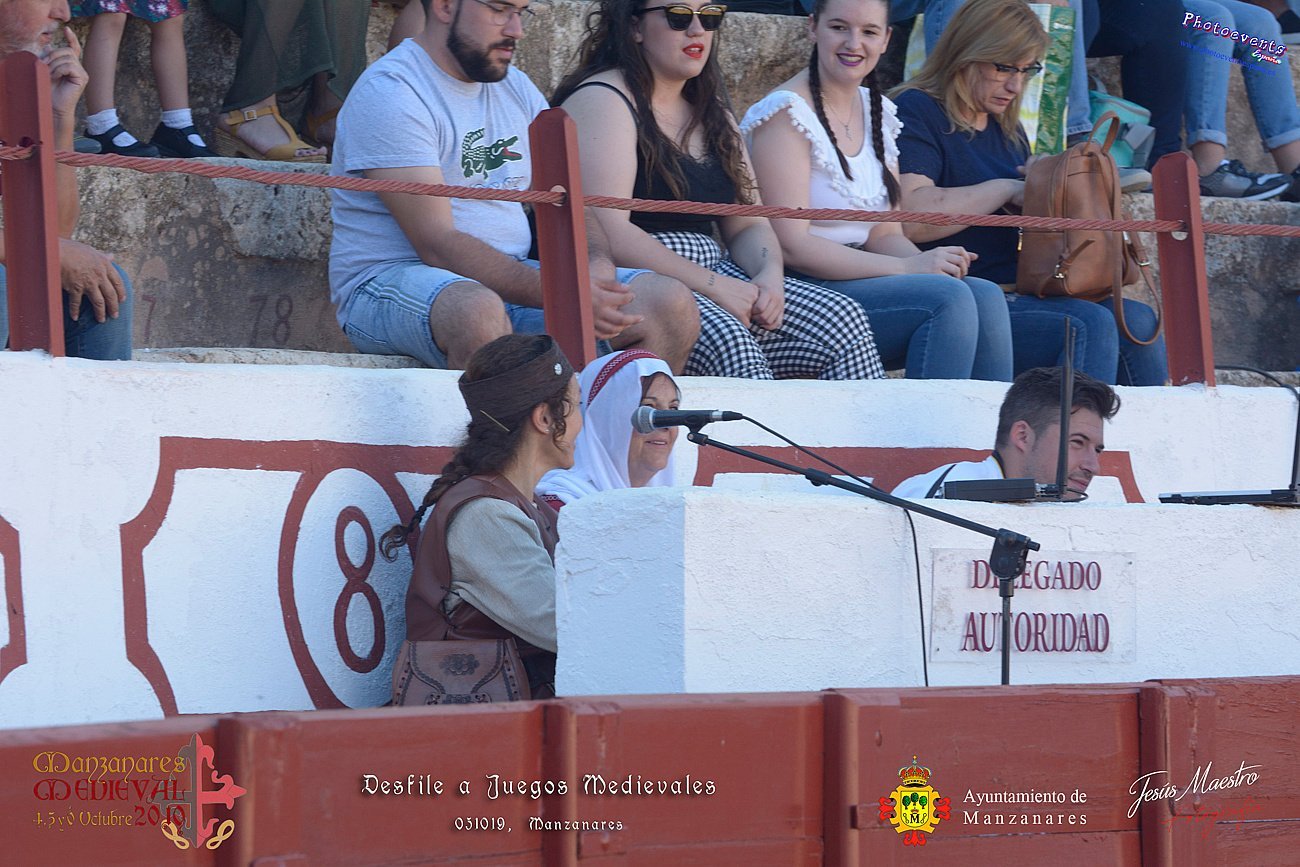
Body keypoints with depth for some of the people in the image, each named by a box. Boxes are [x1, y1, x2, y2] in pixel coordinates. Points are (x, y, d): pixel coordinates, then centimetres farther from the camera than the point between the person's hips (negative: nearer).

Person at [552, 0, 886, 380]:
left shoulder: (711, 113, 21)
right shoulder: (602, 101, -5)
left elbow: (749, 225, 20)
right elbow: (608, 234, -17)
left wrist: (770, 277, -4)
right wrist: (712, 285, -19)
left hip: (712, 278, 8)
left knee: (843, 320, -14)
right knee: (727, 342, -37)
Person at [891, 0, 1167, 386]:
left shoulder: (1006, 129, 23)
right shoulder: (915, 114, -4)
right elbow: (912, 219, -21)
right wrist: (1008, 190, -12)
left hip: (1021, 295, 9)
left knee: (1139, 322, -12)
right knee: (1090, 325, -28)